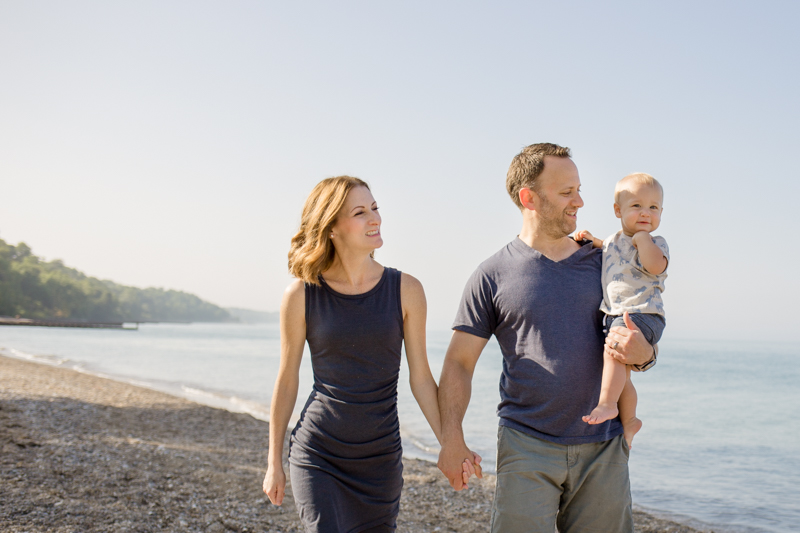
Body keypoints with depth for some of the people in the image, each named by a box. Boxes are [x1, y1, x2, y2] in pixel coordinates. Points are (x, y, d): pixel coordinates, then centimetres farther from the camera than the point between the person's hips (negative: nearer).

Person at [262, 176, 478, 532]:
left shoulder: (405, 291, -4)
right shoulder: (302, 295, -7)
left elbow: (421, 378, 1)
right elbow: (287, 381, 2)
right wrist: (274, 462, 7)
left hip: (381, 459, 2)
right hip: (318, 456, -2)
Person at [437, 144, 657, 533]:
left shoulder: (601, 263, 10)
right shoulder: (492, 276, 1)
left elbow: (642, 339, 16)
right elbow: (459, 362, 1)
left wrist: (642, 352, -9)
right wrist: (451, 438, -11)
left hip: (603, 447, 3)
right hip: (526, 446, -3)